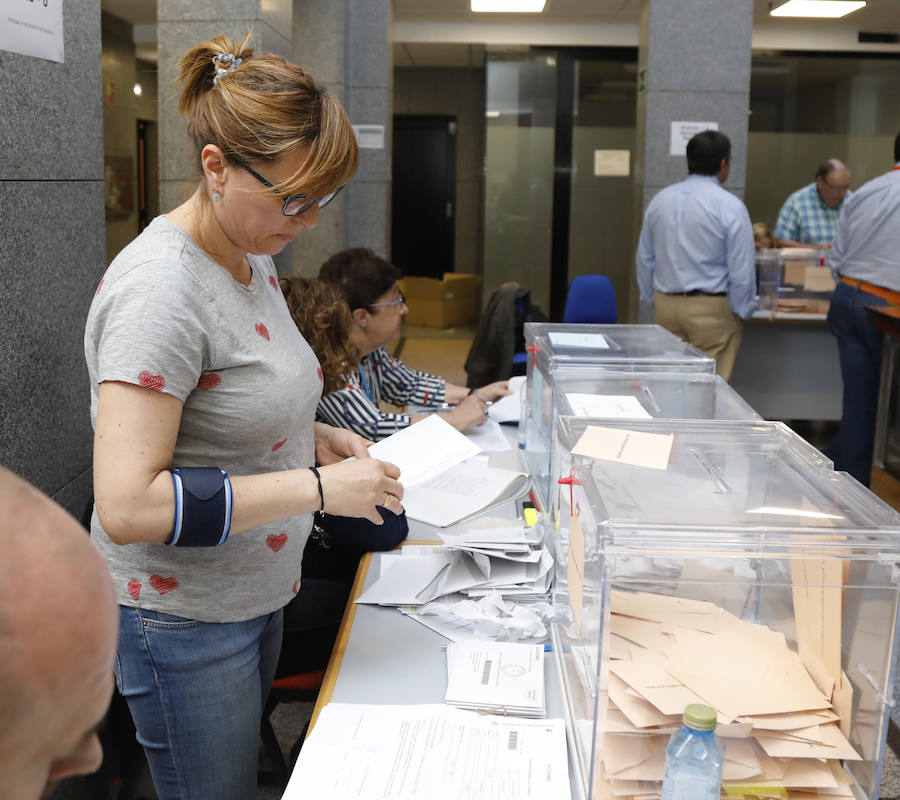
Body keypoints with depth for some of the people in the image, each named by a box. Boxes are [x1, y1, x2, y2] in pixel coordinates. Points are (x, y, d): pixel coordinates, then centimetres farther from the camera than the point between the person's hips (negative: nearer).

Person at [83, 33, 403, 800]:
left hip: (259, 593, 9)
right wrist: (316, 488, -29)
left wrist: (316, 438, -2)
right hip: (183, 621, -8)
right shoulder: (159, 289, -26)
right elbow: (126, 506, -30)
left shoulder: (253, 256, 2)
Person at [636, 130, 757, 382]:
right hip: (712, 308, -5)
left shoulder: (659, 200, 7)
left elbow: (645, 259, 13)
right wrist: (741, 311, 2)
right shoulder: (730, 207, -10)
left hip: (665, 304, 6)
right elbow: (742, 269, -10)